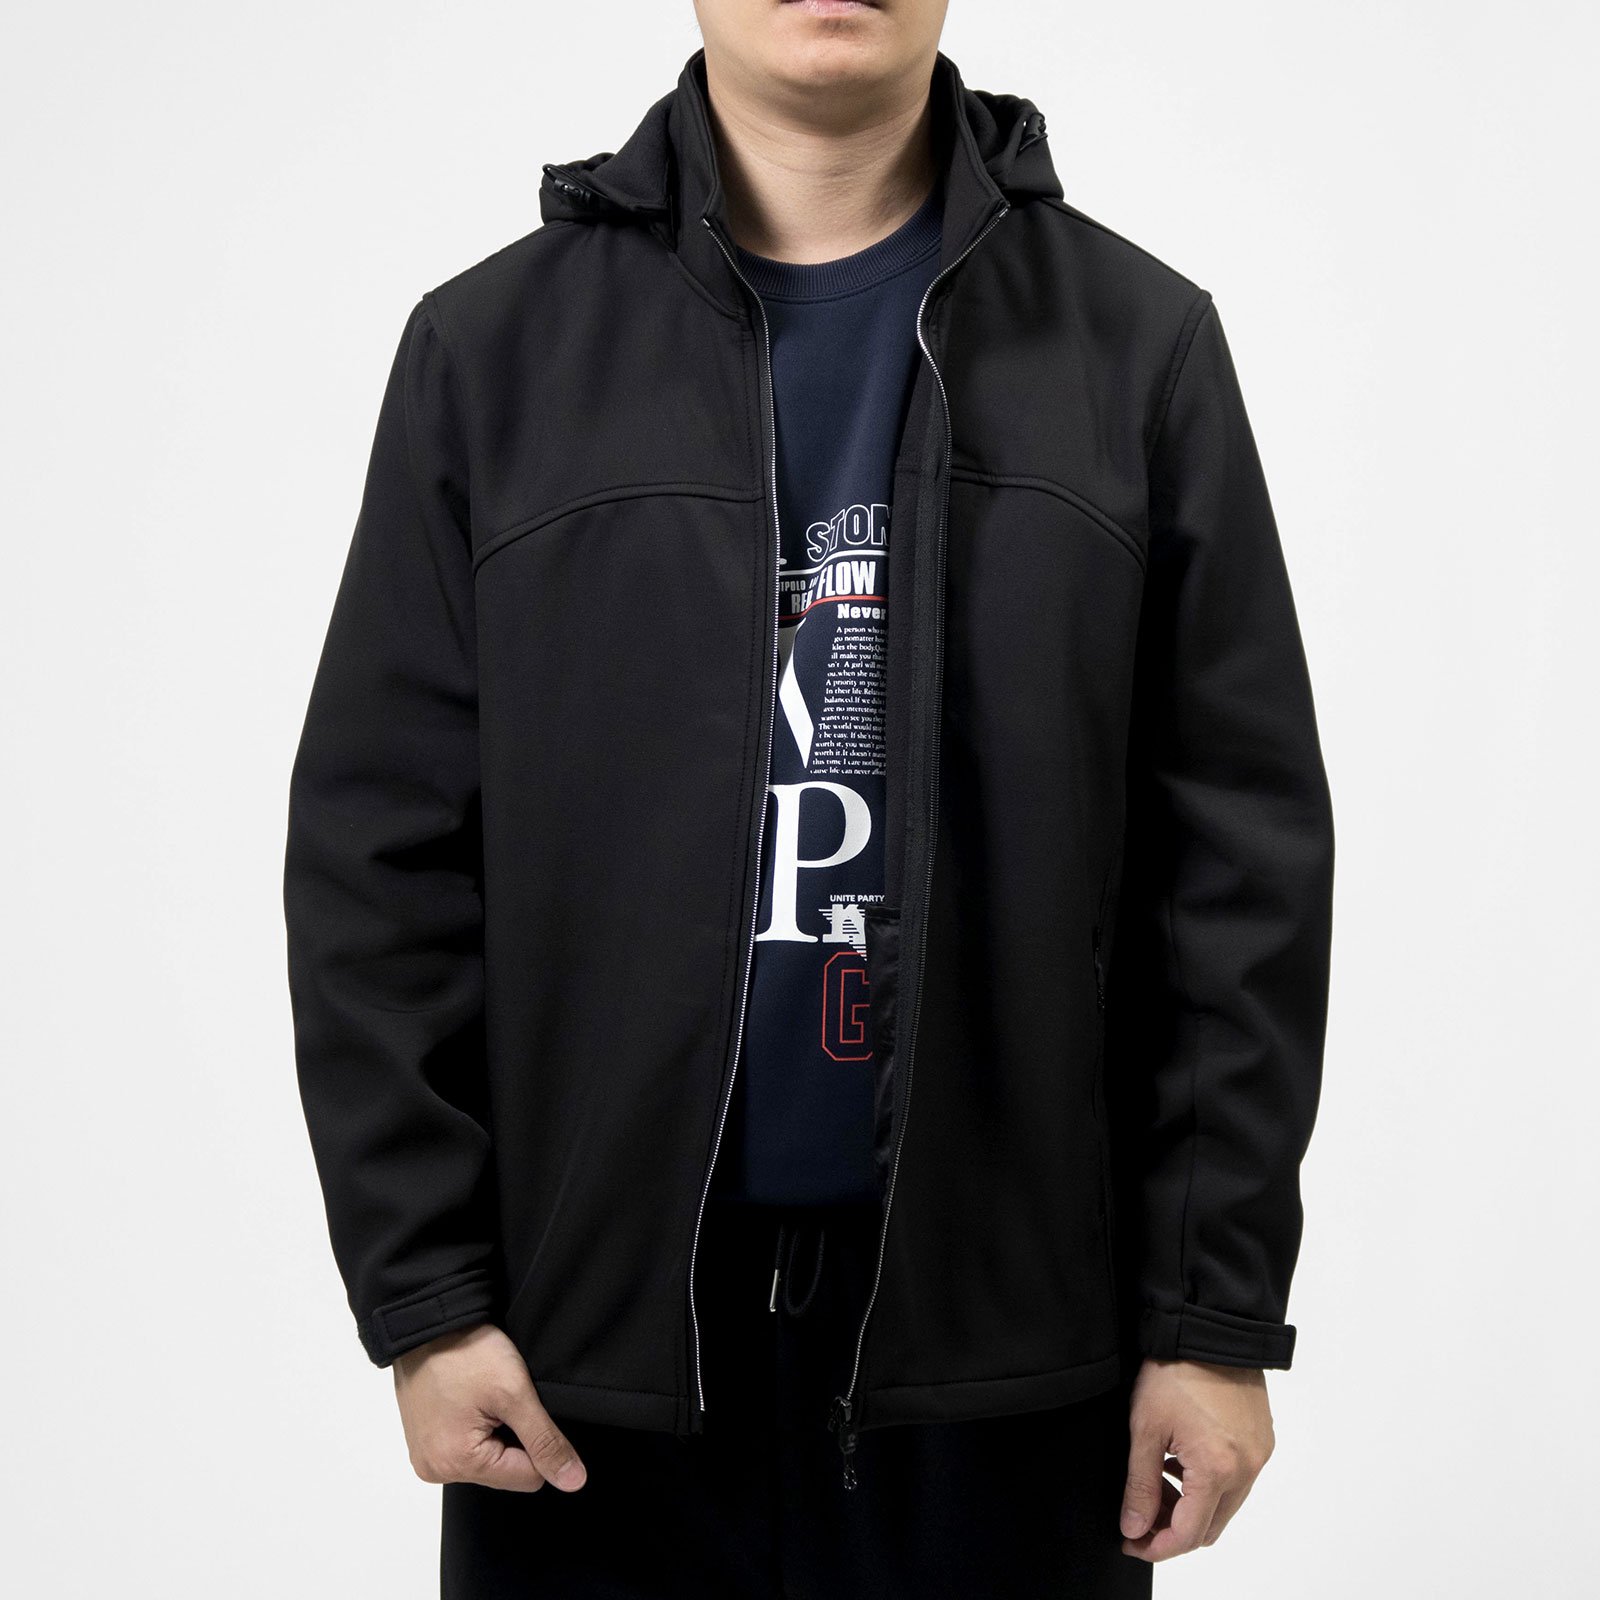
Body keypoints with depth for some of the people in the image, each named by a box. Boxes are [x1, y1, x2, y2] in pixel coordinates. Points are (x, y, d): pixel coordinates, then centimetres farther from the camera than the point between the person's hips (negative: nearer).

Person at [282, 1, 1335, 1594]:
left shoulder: (1140, 341, 3)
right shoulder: (491, 343, 3)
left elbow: (1241, 862, 1)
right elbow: (384, 855, 2)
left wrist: (1222, 1312, -2)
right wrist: (420, 1296, -3)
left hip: (1000, 1312, 0)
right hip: (595, 1314, 0)